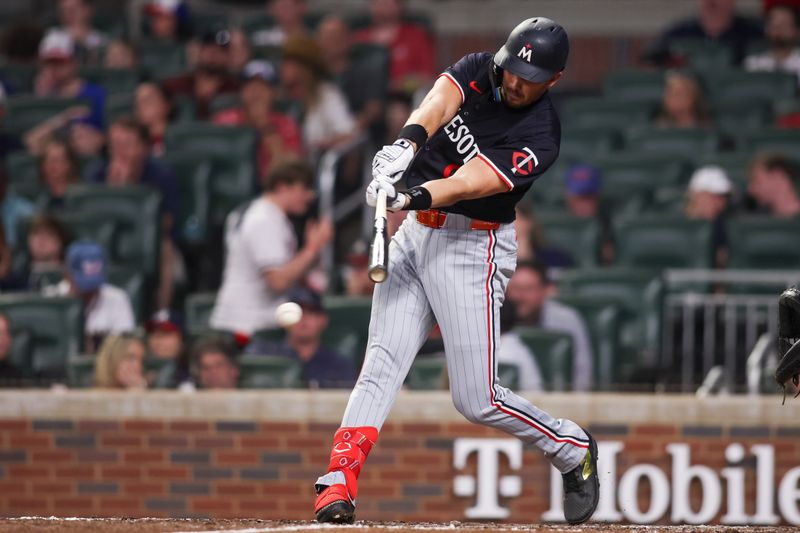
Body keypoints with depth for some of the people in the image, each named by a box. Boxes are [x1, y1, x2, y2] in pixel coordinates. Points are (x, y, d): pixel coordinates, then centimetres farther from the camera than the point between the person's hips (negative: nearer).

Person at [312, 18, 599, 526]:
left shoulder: (540, 137, -15)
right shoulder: (477, 71, 0)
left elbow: (469, 183, -28)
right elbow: (439, 103, -21)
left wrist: (414, 196, -46)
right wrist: (408, 142, -43)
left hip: (472, 250, -5)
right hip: (414, 236, 5)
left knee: (477, 401, -4)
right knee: (382, 364, -11)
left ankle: (573, 449, 20)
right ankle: (339, 484, -20)